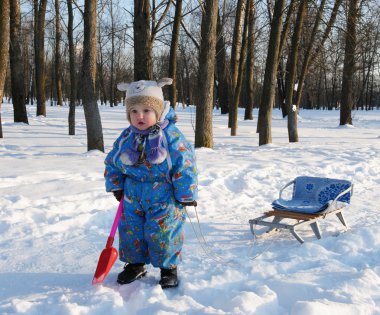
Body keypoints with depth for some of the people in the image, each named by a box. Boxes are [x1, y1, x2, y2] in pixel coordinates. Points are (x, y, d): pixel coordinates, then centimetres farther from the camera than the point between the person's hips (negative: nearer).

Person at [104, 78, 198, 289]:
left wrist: (186, 195, -10)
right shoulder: (126, 137, -2)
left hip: (164, 198, -5)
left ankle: (168, 269, 19)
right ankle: (135, 264, 35)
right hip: (133, 197, 5)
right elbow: (112, 162, 12)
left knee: (163, 233, -2)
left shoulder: (171, 136, -16)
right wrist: (116, 186, 5)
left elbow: (184, 166, -13)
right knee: (130, 231, 12)